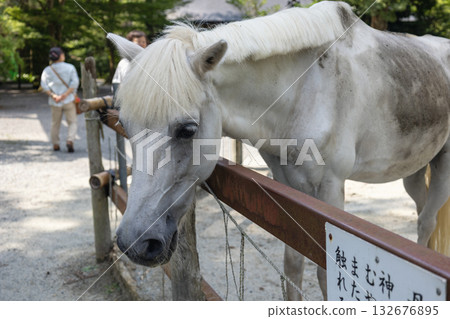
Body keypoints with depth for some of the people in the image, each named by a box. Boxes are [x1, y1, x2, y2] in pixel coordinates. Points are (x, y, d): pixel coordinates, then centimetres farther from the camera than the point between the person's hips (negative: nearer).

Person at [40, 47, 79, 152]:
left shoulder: (47, 70, 3)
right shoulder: (70, 67, -2)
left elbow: (44, 85, -8)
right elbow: (75, 82, -13)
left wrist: (52, 95, -13)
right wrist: (65, 95, -17)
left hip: (55, 102, 2)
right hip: (68, 100, -2)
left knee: (55, 123, 16)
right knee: (72, 122, 5)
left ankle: (55, 144, 20)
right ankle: (70, 140, -15)